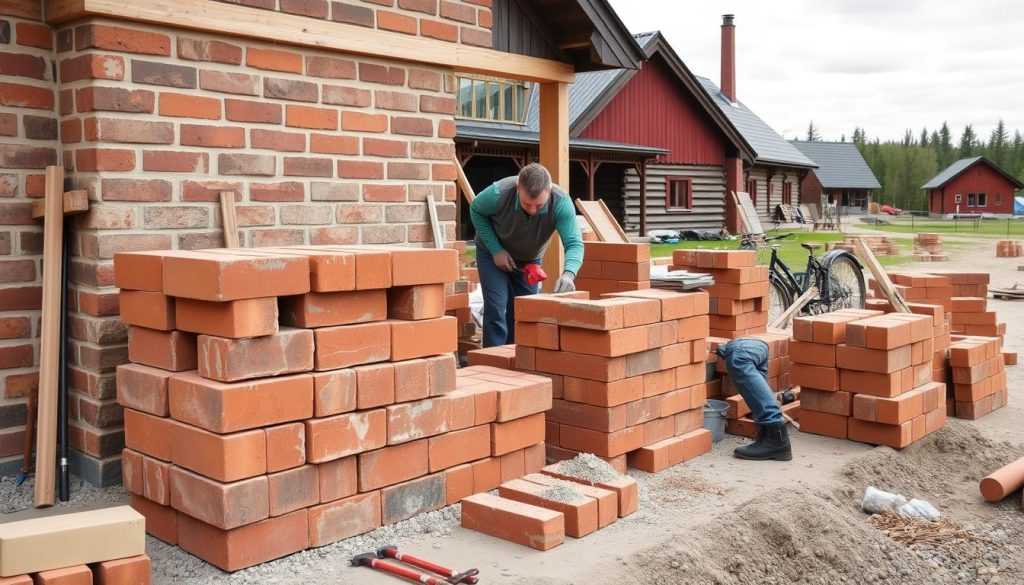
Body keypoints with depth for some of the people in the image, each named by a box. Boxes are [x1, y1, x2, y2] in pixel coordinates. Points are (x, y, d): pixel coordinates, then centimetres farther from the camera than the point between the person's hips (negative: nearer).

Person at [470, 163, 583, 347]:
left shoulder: (561, 202, -32)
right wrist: (496, 249, -20)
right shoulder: (498, 194, -35)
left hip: (530, 259, 2)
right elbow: (476, 211, -13)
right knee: (496, 309, -13)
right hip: (493, 253, -2)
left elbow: (574, 243, -35)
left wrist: (569, 273, -56)